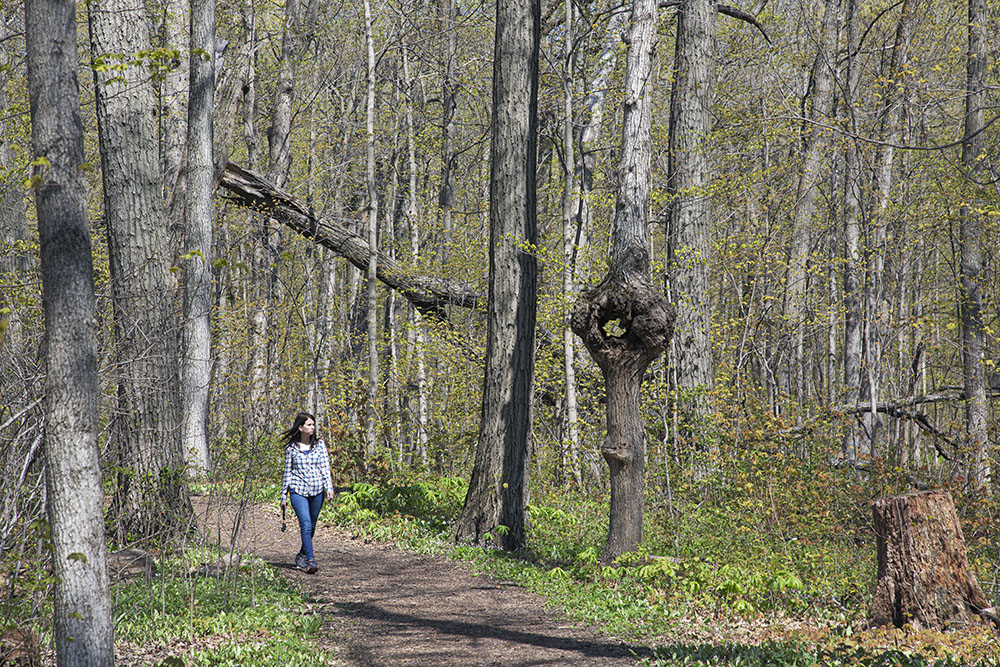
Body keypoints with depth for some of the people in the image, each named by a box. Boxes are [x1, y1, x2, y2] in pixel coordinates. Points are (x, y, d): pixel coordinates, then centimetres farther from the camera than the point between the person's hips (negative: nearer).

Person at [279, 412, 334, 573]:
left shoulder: (319, 444, 7)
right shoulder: (291, 448, 3)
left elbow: (325, 467, 3)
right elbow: (287, 472, 9)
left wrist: (329, 487, -11)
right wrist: (284, 496, 10)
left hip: (317, 491, 2)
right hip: (298, 491, -2)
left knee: (311, 526, 10)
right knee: (306, 524, -17)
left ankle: (301, 555, 31)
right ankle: (310, 560, -21)